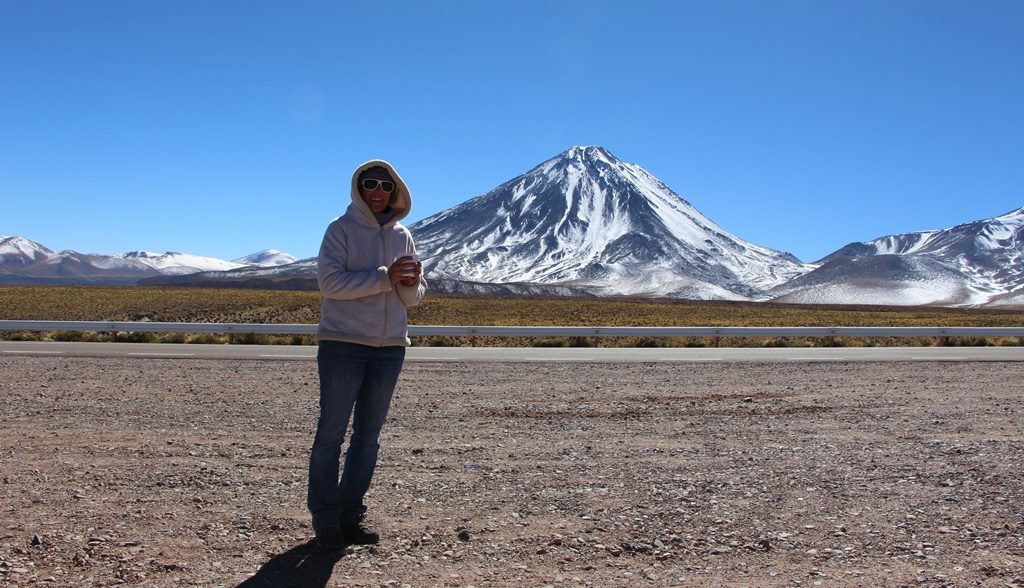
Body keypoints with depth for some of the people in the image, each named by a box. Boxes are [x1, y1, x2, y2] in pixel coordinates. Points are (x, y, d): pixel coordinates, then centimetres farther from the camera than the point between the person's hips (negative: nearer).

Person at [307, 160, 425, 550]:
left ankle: (352, 515, 19)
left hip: (390, 347, 5)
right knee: (331, 432, 0)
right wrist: (385, 277, -20)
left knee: (368, 436, 9)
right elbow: (330, 281, -14)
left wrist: (410, 283, -13)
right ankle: (324, 518, 11)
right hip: (342, 344, -4)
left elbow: (414, 298, 11)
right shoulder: (341, 228, -1)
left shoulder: (403, 236, 12)